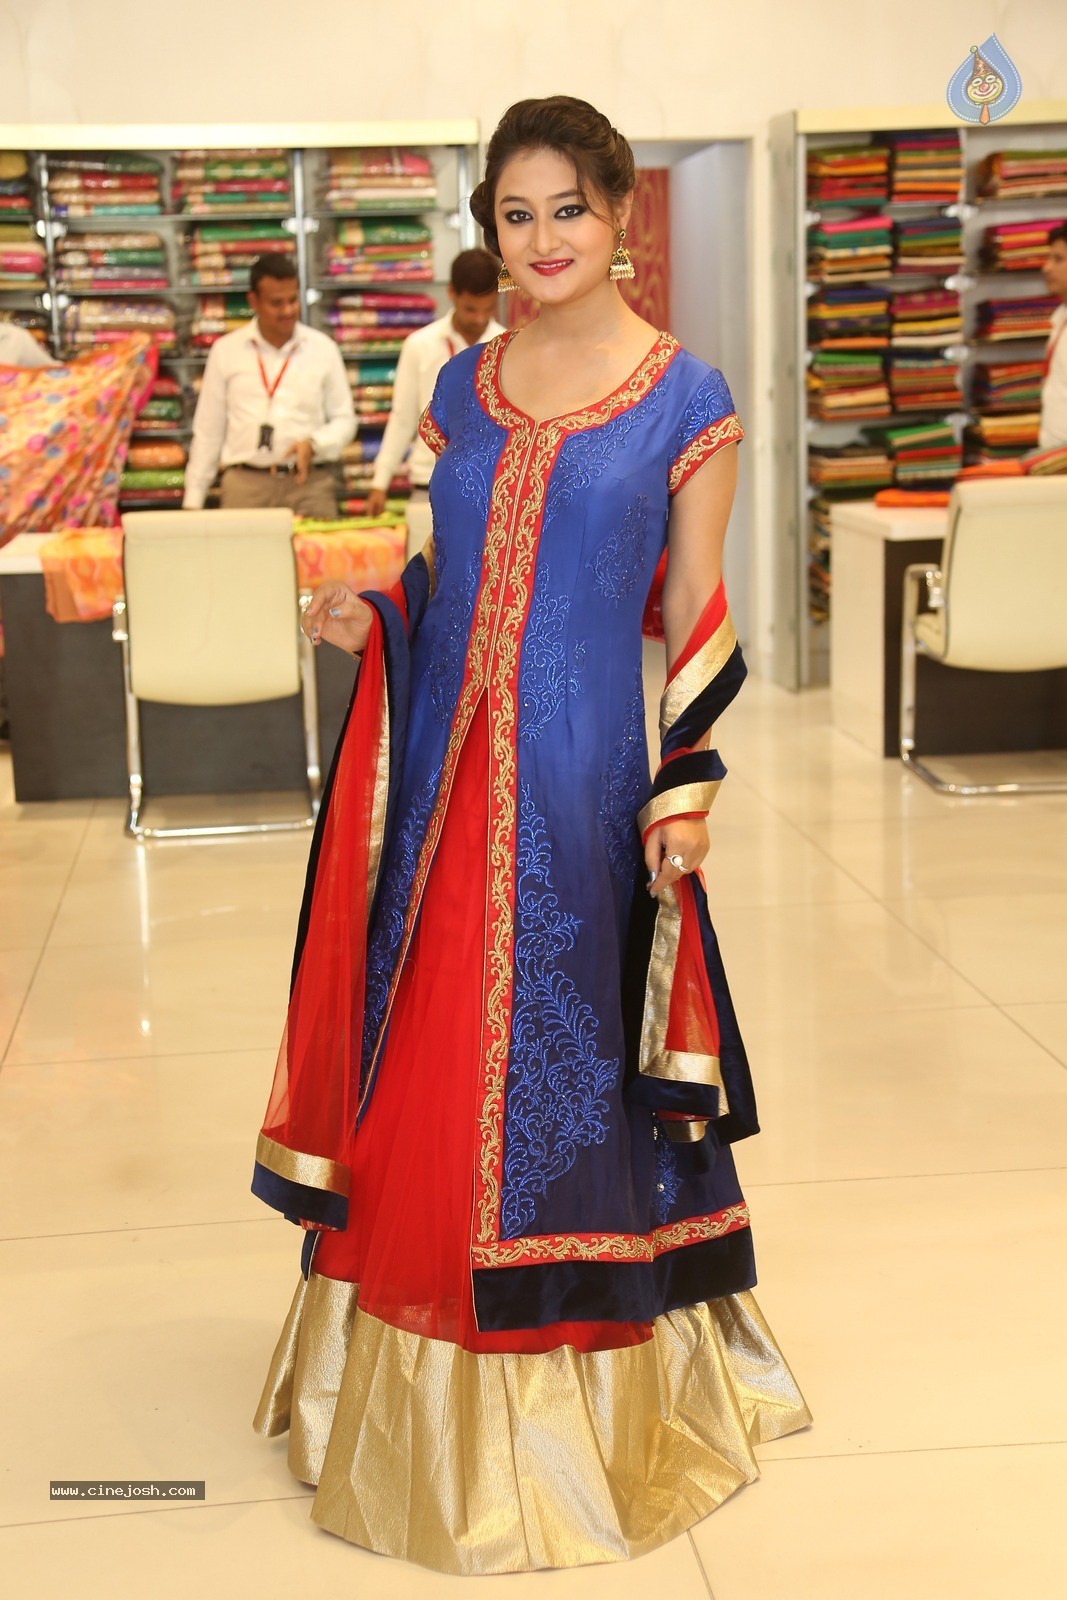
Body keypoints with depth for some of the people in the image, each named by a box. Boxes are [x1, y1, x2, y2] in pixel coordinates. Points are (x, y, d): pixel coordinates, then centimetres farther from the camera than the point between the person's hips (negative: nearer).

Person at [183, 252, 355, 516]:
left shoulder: (322, 349, 9)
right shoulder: (226, 351, 9)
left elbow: (344, 421, 12)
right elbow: (207, 432, 11)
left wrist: (313, 444, -9)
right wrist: (192, 502, 8)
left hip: (310, 484, 0)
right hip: (245, 485, 0)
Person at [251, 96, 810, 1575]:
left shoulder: (687, 399, -3)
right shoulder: (464, 386, 10)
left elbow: (697, 627, -2)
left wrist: (686, 796, -11)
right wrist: (368, 617, -1)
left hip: (584, 783, -4)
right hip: (446, 775, 4)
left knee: (568, 1073, 4)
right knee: (426, 1070, 8)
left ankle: (587, 1407, 23)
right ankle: (425, 1404, 26)